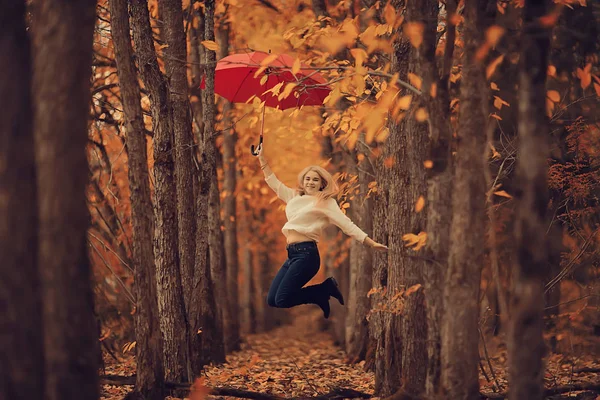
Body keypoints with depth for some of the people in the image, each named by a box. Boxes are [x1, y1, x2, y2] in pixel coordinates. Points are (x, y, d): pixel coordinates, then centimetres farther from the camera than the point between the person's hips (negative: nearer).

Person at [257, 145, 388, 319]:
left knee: (282, 300, -14)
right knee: (271, 300, 4)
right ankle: (325, 288, 13)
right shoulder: (295, 197, 17)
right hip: (292, 254, 7)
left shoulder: (326, 202, 0)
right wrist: (262, 159, 24)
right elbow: (275, 184, 27)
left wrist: (372, 243, -11)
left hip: (306, 253, -7)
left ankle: (326, 289, 6)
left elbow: (347, 225, -4)